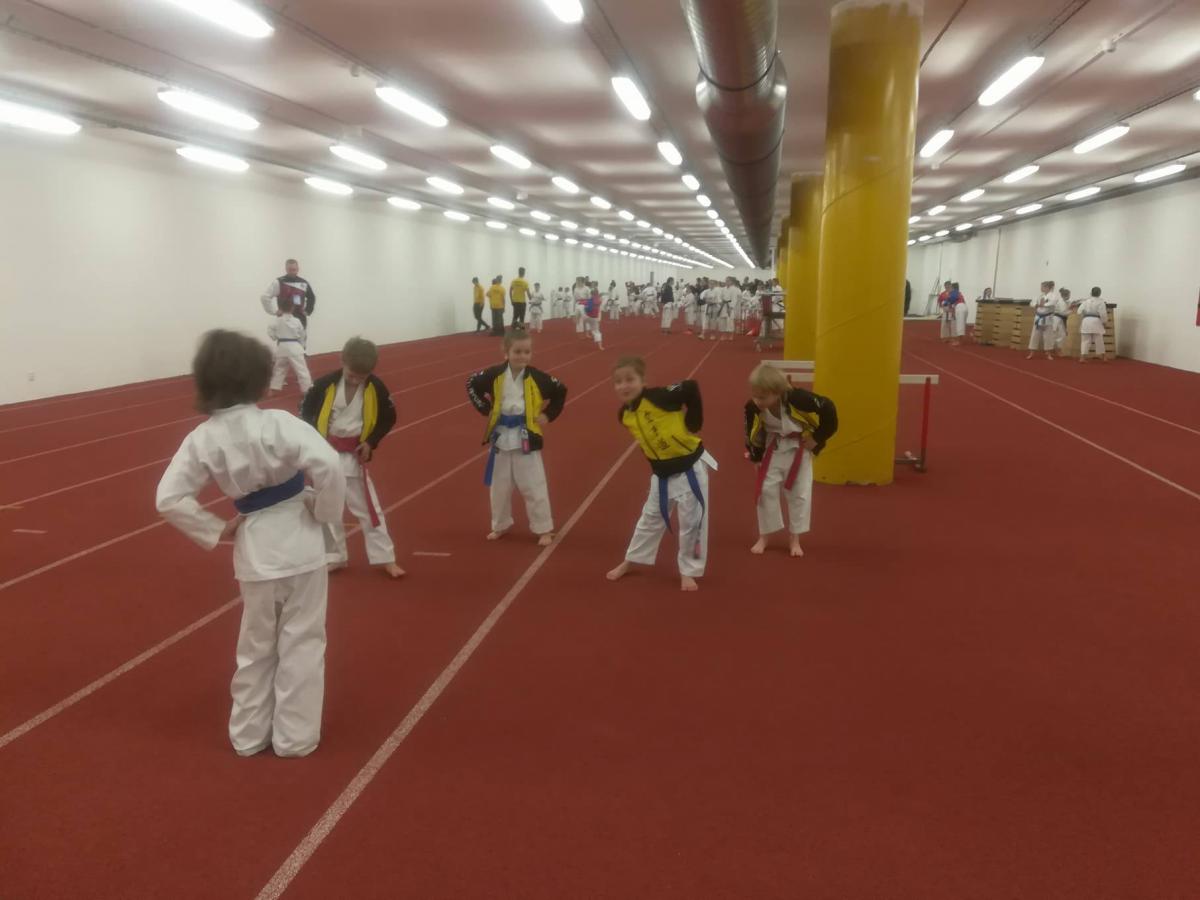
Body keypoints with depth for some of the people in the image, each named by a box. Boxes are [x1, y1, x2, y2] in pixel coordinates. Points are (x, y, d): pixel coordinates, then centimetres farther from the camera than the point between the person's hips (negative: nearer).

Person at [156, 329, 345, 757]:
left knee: (256, 645, 21)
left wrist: (216, 531, 1)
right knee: (301, 642, 11)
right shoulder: (277, 423, -19)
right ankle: (295, 736, 20)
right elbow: (328, 465, -30)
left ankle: (249, 733, 32)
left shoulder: (202, 438, -6)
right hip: (299, 542, -3)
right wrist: (324, 511, -13)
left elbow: (169, 499, -8)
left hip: (254, 549, 4)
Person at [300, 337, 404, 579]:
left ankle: (385, 558, 13)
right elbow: (306, 411, -1)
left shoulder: (376, 388, -11)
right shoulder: (325, 384, -14)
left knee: (367, 506, 4)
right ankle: (335, 557, 26)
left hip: (353, 456, 0)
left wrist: (371, 442, -8)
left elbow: (388, 418, 3)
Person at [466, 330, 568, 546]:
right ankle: (500, 525, 34)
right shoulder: (495, 374, -8)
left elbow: (561, 391, 4)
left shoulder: (537, 378, -11)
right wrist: (485, 409, 3)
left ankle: (544, 529, 16)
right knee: (499, 487, 15)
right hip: (501, 438, 2)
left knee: (534, 487, 1)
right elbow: (472, 384, 9)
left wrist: (549, 415, 1)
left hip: (526, 439, -2)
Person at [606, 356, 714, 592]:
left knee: (692, 521, 5)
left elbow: (691, 388, -28)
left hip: (690, 467, -6)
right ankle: (630, 562, 38)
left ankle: (688, 571, 22)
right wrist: (655, 454, 7)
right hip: (662, 474, 6)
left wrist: (692, 423, -19)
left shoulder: (658, 396, -24)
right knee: (651, 518, 21)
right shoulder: (624, 415, -2)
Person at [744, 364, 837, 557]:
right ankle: (764, 536, 20)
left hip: (798, 449, -2)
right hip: (773, 449, 2)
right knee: (766, 490, 2)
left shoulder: (797, 398, -35)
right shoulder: (753, 407, -23)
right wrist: (755, 455, -4)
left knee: (799, 493, 5)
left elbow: (828, 409, -25)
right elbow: (752, 432, -4)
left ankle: (794, 539, 21)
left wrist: (817, 438, -16)